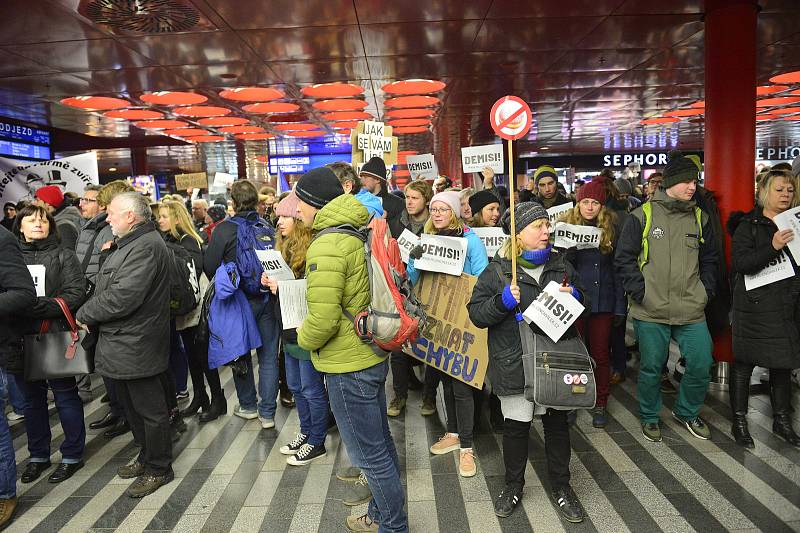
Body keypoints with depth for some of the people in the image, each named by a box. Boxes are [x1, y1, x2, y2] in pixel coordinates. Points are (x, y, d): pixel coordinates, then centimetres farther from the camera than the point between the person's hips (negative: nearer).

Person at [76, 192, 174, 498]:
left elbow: (123, 297, -26)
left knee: (149, 410, 3)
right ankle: (147, 457, 36)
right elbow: (107, 288, 20)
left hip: (137, 345, -11)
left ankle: (158, 469, 18)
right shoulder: (128, 244, 15)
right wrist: (91, 317, 2)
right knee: (132, 407, 21)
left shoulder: (146, 246, -20)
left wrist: (85, 314, -11)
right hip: (123, 344, 11)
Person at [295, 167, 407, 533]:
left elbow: (323, 319, -26)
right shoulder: (357, 233, 7)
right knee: (380, 442, 21)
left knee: (370, 454, 6)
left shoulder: (326, 246, -21)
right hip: (372, 355, 10)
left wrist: (303, 338, -8)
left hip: (348, 366, -10)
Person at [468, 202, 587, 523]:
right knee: (516, 426, 9)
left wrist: (573, 297, -4)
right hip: (515, 364, -3)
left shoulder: (561, 265, 7)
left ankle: (561, 486, 34)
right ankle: (513, 486, 31)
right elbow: (476, 313, -8)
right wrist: (503, 302, -24)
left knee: (557, 423, 14)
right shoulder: (497, 271, -6)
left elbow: (582, 300, 19)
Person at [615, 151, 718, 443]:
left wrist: (706, 290, 7)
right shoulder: (643, 215, -5)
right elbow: (624, 258, -4)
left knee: (701, 366, 6)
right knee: (651, 368, 8)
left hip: (692, 311, 4)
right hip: (651, 311, -3)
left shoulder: (700, 218, 8)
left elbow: (709, 260, 18)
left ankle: (687, 411, 33)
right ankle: (649, 417, 31)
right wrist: (640, 292, -10)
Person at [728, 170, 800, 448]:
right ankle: (739, 422, 12)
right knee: (744, 362, 1)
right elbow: (740, 263, -17)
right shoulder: (748, 225, -5)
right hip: (754, 306, -6)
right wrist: (772, 247, -27)